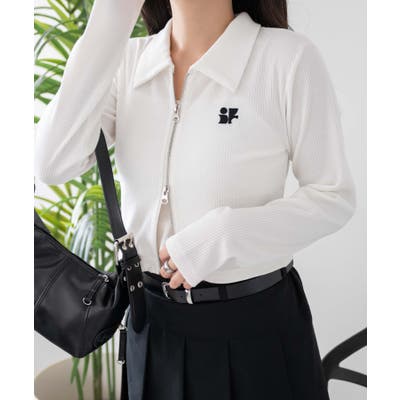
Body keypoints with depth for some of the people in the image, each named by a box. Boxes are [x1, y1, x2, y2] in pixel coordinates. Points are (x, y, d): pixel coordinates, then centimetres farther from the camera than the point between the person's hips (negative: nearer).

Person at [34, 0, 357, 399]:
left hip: (256, 322, -3)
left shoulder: (289, 56, -15)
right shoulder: (129, 60, -2)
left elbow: (334, 197, -9)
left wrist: (224, 235, -22)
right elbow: (53, 165, -14)